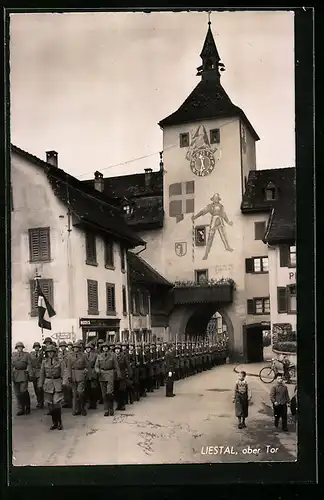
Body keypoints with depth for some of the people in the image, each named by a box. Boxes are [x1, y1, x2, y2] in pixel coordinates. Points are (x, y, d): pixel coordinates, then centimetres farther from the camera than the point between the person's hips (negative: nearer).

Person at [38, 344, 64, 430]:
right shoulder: (44, 362, 5)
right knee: (50, 405, 5)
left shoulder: (59, 362, 0)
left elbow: (63, 374, 1)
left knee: (57, 404, -10)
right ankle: (54, 422, 16)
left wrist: (63, 384, -5)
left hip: (57, 384, -3)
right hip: (48, 384, 3)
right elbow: (42, 374, 10)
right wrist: (40, 385, 8)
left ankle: (59, 422, 3)